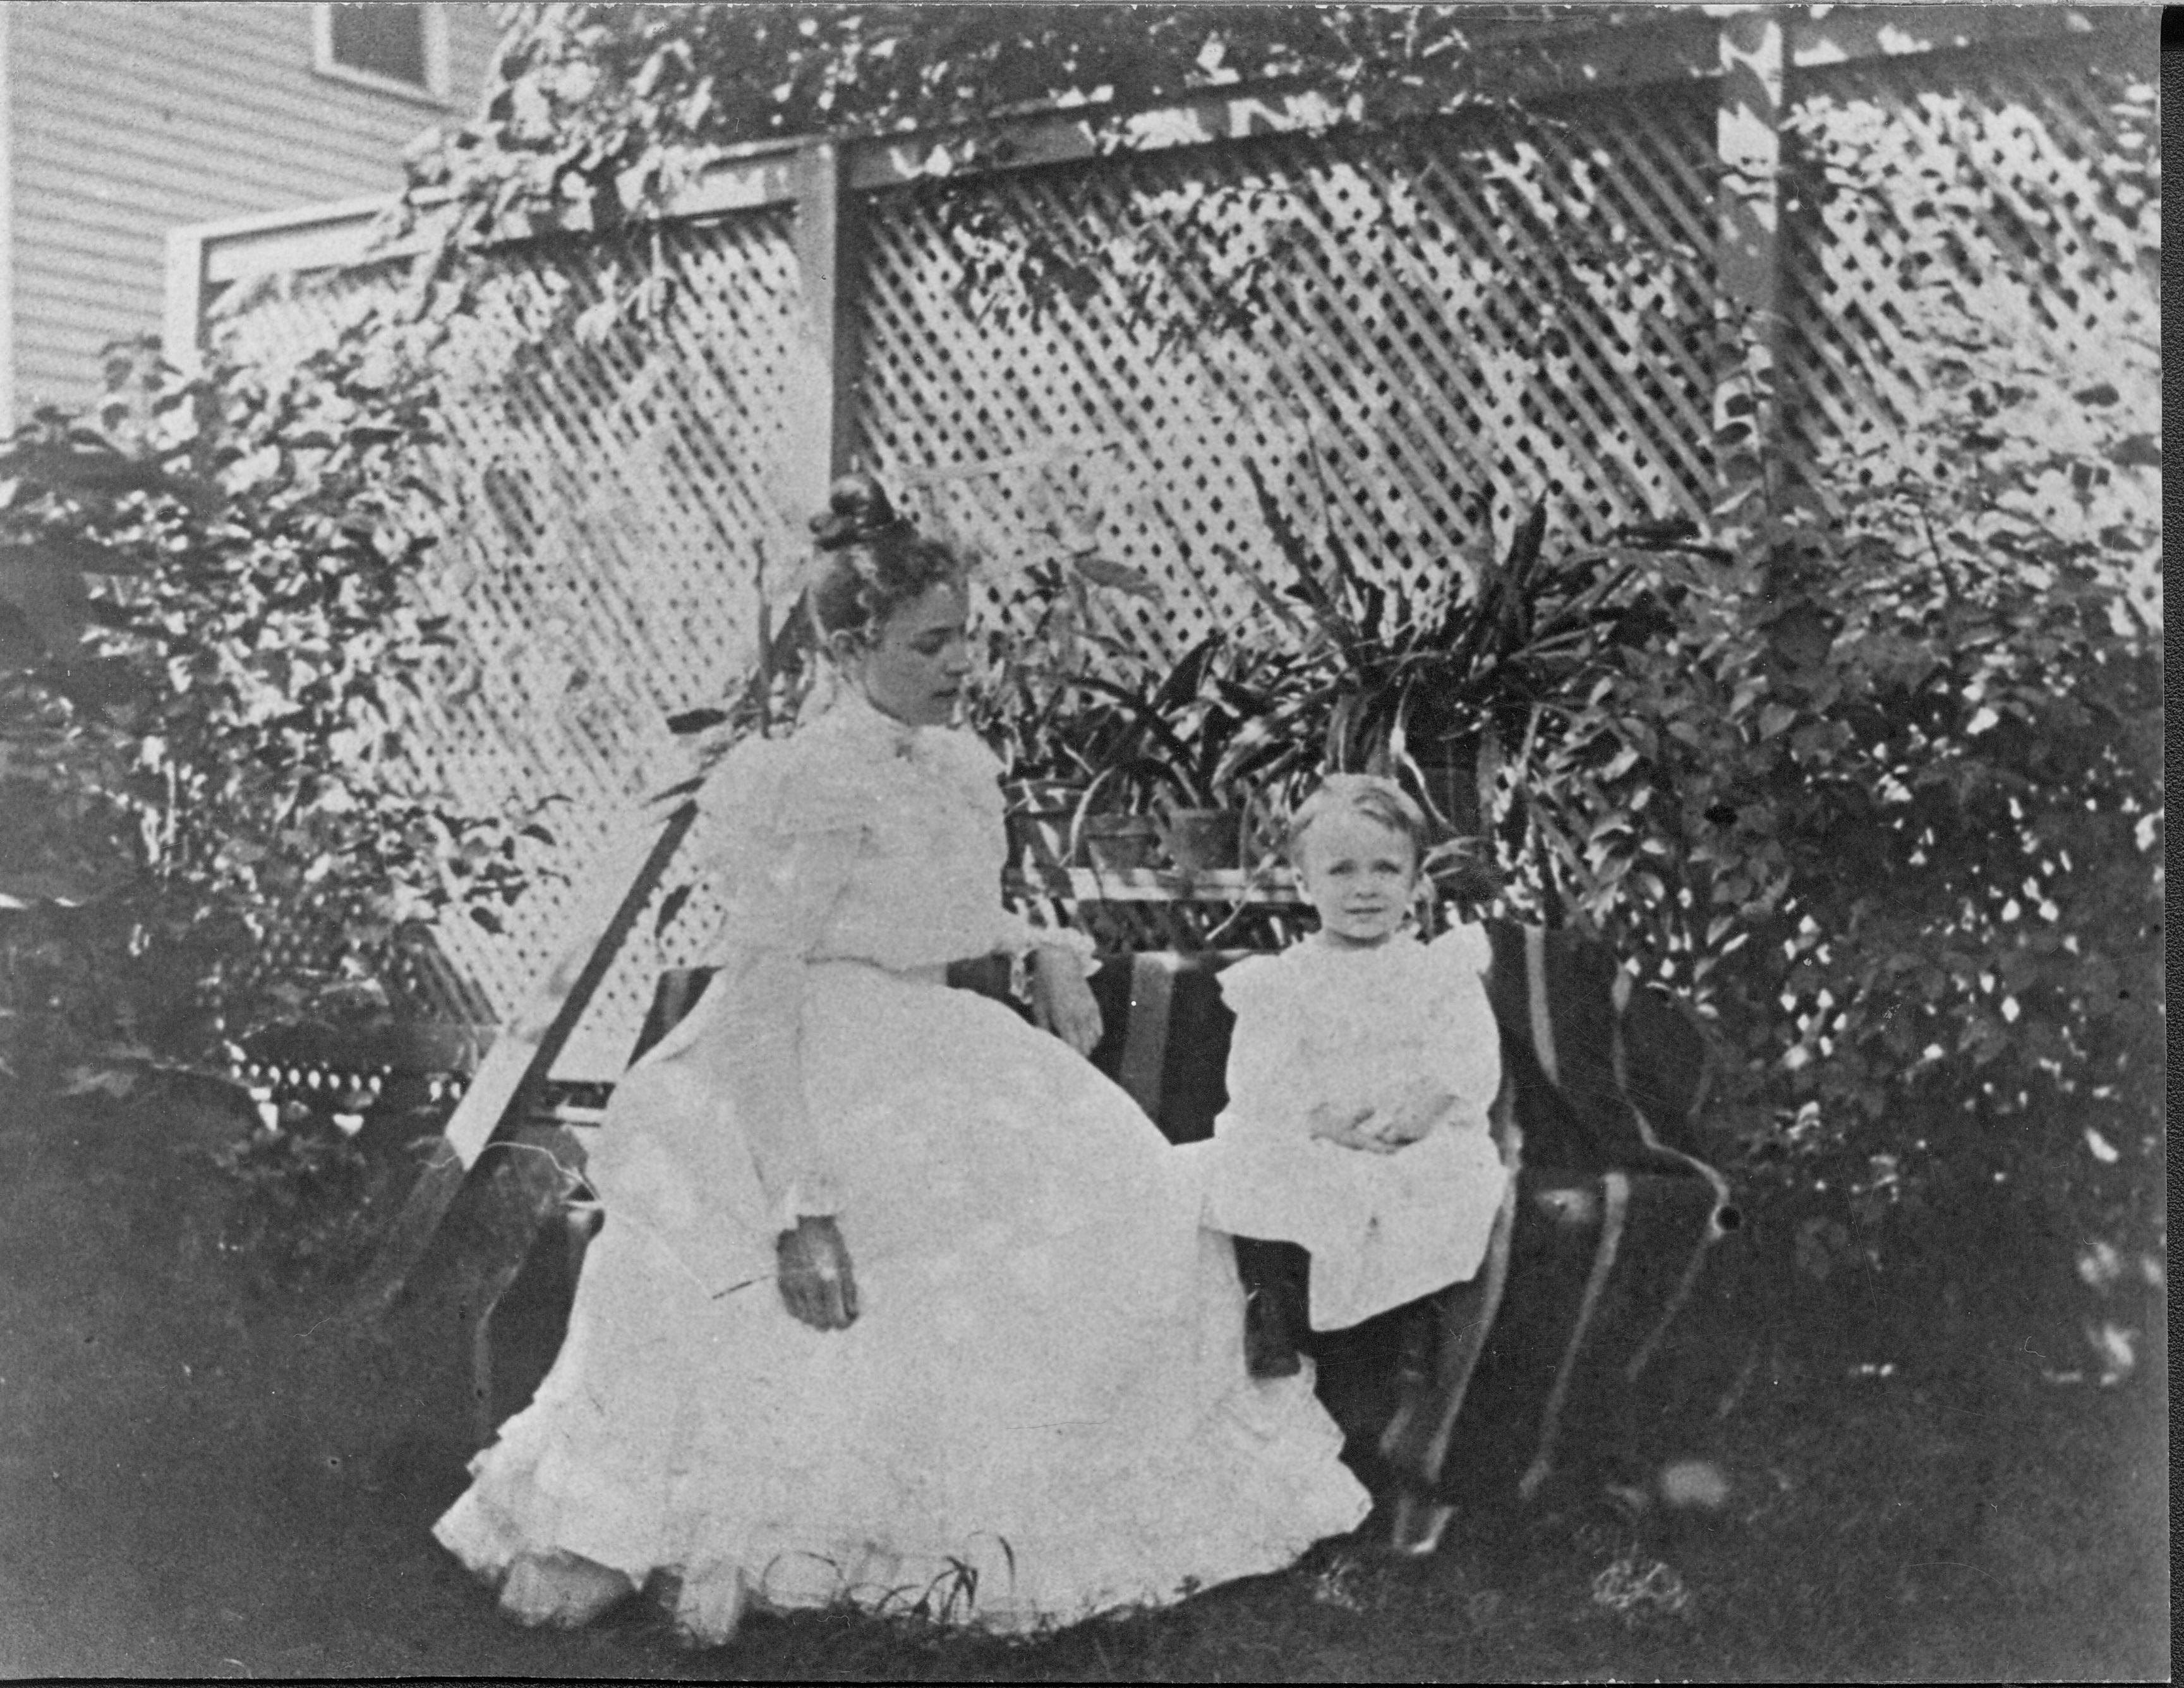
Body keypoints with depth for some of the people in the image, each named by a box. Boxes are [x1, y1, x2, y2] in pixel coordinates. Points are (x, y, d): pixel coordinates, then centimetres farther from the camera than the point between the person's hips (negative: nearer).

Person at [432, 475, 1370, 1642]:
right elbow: (757, 1003, -24)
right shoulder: (800, 789, -20)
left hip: (937, 1070, 8)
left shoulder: (962, 765, 5)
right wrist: (799, 1204, -30)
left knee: (1122, 1222, 3)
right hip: (818, 1098, -8)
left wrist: (1041, 951, 4)